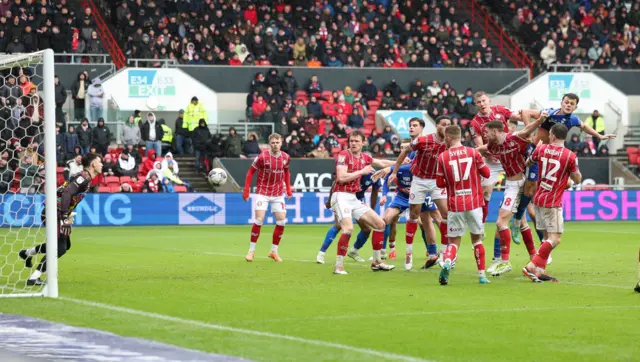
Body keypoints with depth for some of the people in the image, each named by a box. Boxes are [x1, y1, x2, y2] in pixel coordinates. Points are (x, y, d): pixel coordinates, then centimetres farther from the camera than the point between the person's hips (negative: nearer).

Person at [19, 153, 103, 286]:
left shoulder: (86, 178, 15)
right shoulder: (84, 177, -16)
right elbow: (66, 193, -28)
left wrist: (67, 215, 17)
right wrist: (65, 217, -29)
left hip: (59, 213, 10)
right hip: (54, 213, -10)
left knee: (65, 245, 21)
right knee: (60, 247, -13)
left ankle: (27, 253, 34)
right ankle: (34, 278, -14)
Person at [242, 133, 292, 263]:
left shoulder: (286, 158, -1)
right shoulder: (262, 157, -13)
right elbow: (250, 172, -5)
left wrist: (288, 189, 12)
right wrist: (246, 191, -8)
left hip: (278, 194, 4)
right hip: (262, 193, -4)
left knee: (281, 221, -1)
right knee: (259, 220, -12)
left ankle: (274, 251, 14)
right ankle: (251, 250, 2)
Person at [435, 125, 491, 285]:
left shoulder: (443, 157, -2)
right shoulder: (473, 153, -1)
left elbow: (440, 183, 3)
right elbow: (487, 173, 6)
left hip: (455, 205, 0)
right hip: (474, 203, 0)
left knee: (454, 241, 6)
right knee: (477, 238, 14)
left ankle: (447, 262, -24)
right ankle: (482, 274, 12)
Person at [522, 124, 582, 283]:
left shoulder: (541, 149, 2)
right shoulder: (570, 156, -11)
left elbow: (528, 162, 23)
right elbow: (577, 179, -1)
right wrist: (577, 173, 21)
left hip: (538, 199, 6)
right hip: (552, 203, -6)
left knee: (548, 237, 14)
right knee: (555, 239, -5)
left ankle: (540, 271, 10)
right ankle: (532, 266, -15)